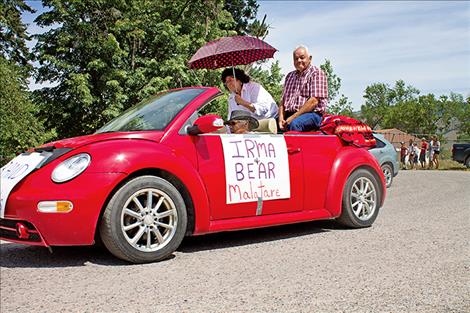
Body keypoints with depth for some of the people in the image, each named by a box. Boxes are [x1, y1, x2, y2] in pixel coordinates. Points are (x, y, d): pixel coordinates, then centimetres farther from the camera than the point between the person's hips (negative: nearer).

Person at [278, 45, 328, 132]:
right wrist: (281, 118, -2)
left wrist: (293, 117, -15)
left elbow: (314, 101, -10)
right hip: (289, 115, 6)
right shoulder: (290, 76, 25)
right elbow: (283, 99, 18)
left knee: (294, 124, -39)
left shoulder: (316, 73, 2)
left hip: (312, 114, -6)